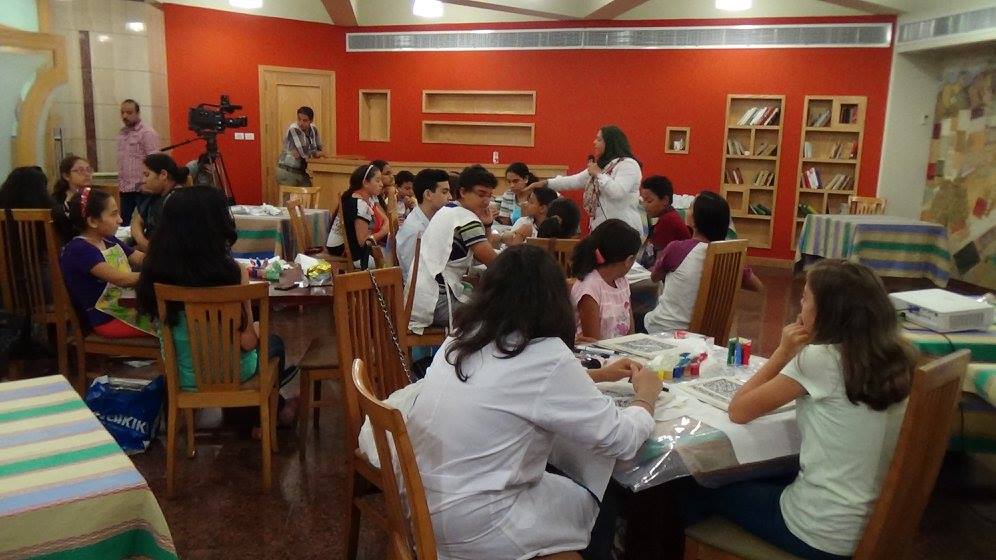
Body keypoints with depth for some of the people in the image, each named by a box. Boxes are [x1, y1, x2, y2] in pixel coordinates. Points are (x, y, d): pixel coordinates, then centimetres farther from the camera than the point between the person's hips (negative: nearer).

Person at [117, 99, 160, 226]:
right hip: (125, 188, 7)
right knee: (124, 223, 8)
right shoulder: (122, 133, 15)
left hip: (142, 188, -7)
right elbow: (121, 161, 21)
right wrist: (120, 182, 16)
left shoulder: (147, 133, -9)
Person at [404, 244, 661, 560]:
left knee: (569, 482, 22)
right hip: (469, 530, -7)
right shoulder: (545, 357, -21)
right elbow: (621, 440, -12)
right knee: (601, 501, 15)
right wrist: (646, 398, 7)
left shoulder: (462, 337, 2)